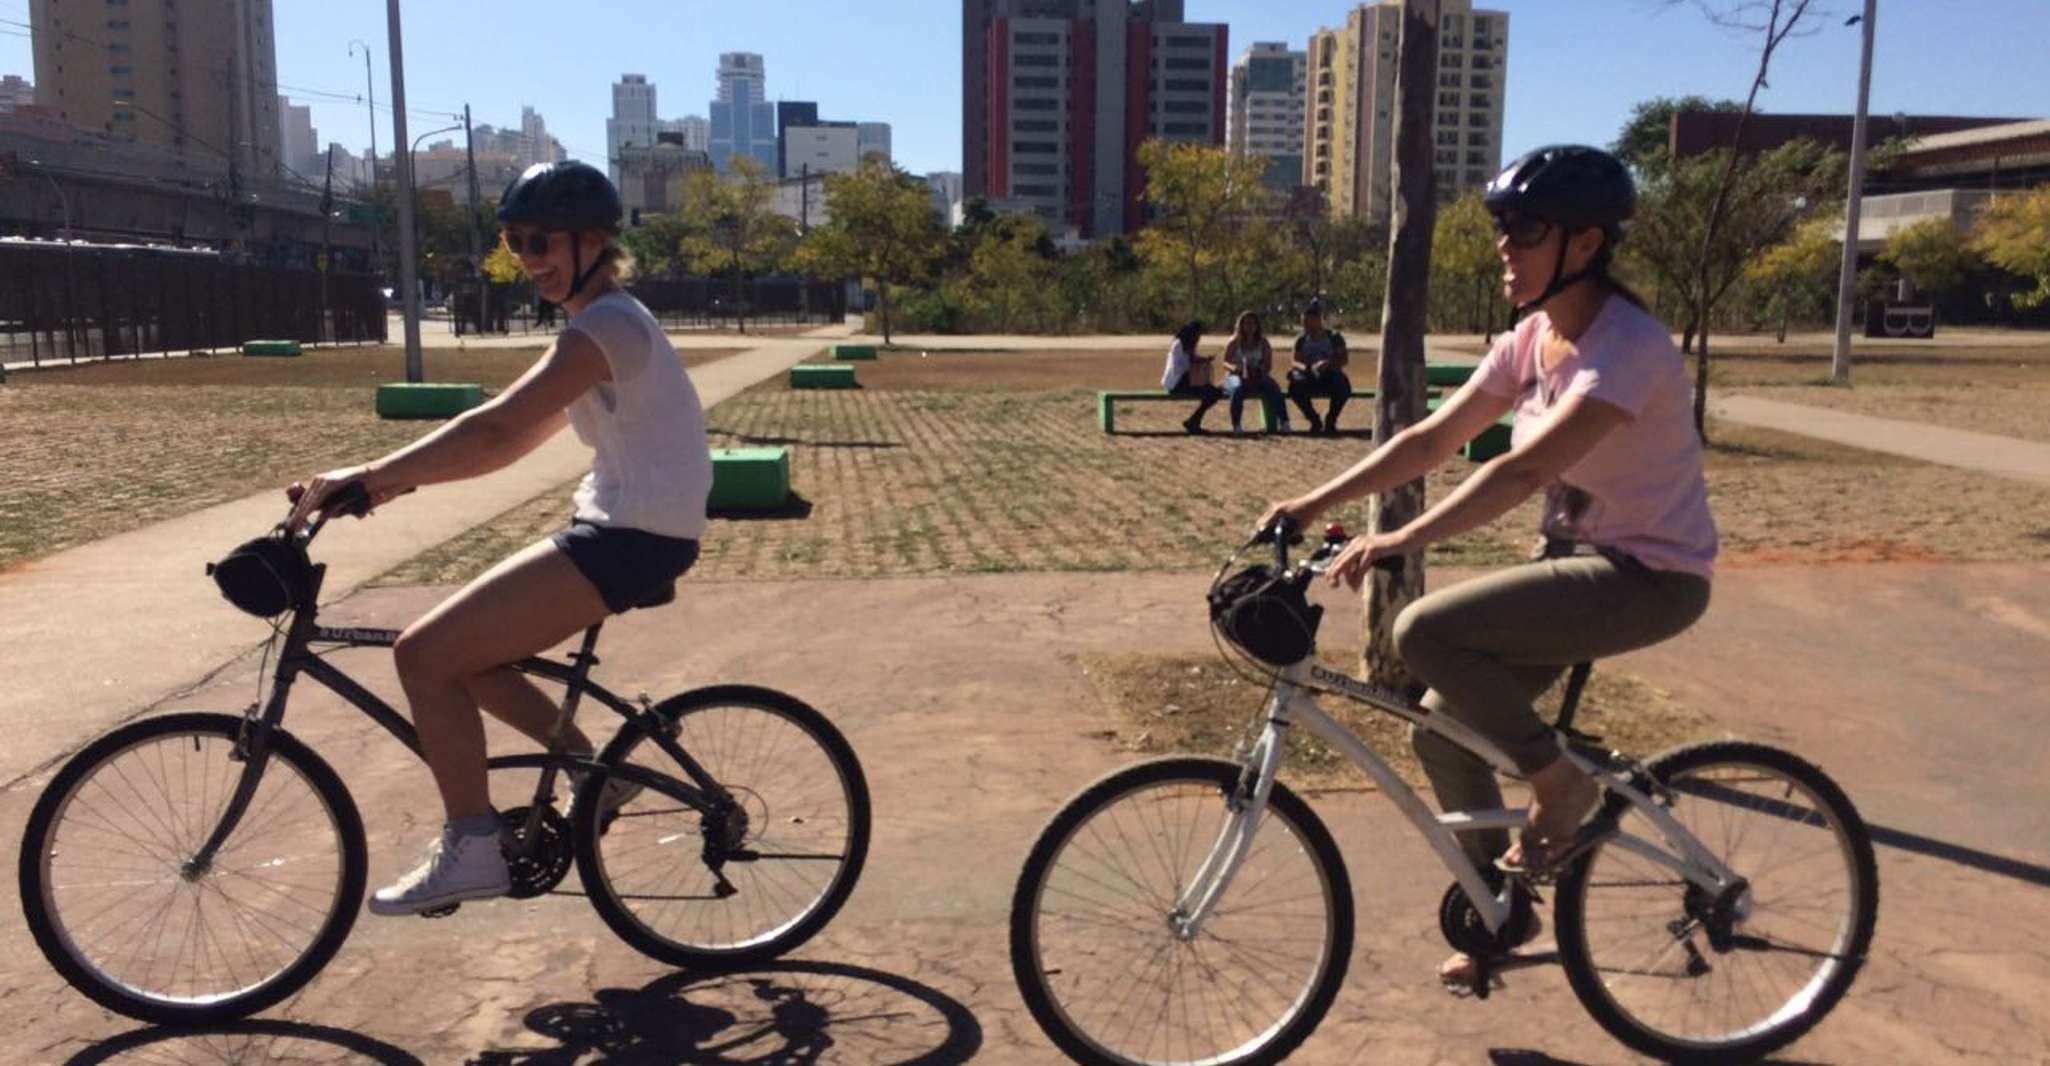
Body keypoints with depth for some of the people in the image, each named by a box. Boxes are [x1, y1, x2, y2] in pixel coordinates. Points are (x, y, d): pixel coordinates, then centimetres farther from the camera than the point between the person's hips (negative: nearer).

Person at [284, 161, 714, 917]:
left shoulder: (607, 324, -15)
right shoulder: (605, 324, 17)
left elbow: (496, 430, -25)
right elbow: (517, 439, 15)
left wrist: (371, 474, -23)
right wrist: (399, 475, 7)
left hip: (633, 540, -10)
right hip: (624, 531, 10)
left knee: (425, 653, -10)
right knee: (461, 651, 13)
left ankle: (471, 849, 0)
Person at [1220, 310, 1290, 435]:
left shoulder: (1263, 343, 9)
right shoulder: (1235, 343, 3)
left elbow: (1268, 366, 6)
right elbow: (1225, 363, -1)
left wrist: (1259, 373, -16)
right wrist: (1234, 367, -25)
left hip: (1258, 377, 2)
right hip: (1236, 376, -2)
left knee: (1273, 388, -28)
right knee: (1238, 387, -38)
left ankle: (1283, 422, -33)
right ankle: (1236, 425, -40)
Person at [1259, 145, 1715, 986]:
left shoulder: (1627, 347, -22)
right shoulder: (1530, 340, 3)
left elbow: (1525, 469, -35)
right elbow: (1430, 441, 1)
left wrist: (1400, 542, -43)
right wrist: (1314, 502, -8)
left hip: (1649, 575, -8)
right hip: (1578, 557, 8)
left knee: (1425, 632, -25)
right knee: (1443, 734, 4)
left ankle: (1562, 786, -3)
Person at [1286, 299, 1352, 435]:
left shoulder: (1334, 337, -1)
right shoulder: (1302, 340, 5)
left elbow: (1344, 359, -9)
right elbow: (1294, 361, -1)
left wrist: (1328, 363, -30)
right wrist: (1305, 367, -25)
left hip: (1330, 378, -2)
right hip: (1311, 380, 2)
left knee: (1343, 385, -35)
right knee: (1295, 385, -30)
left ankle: (1330, 420, -9)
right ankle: (1314, 420, -7)